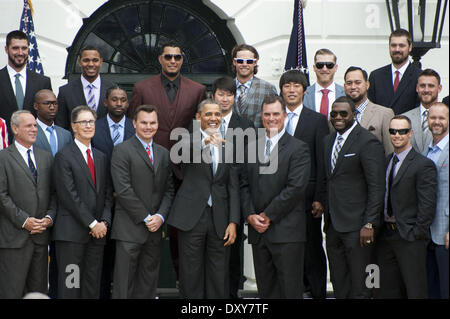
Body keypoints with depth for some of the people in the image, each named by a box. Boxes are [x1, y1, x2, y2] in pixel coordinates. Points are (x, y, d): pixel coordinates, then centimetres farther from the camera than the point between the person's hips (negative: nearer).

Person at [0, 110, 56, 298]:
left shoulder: (46, 157, 16)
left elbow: (53, 192, 15)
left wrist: (49, 217, -2)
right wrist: (24, 220, -14)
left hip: (41, 235, 5)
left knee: (39, 289, 8)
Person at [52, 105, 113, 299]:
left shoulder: (101, 157, 18)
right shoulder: (64, 157, -3)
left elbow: (108, 193, 14)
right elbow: (69, 196, -10)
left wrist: (104, 222, -2)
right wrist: (92, 223, -12)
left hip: (98, 232, 6)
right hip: (71, 232, -6)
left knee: (93, 286, 6)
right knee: (70, 286, -5)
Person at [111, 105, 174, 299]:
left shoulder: (163, 154, 15)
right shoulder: (122, 151, -4)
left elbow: (169, 189, 12)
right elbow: (123, 190, -11)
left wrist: (160, 216, -4)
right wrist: (146, 217, -12)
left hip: (155, 228, 6)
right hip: (130, 229, -5)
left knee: (148, 284, 8)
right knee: (124, 284, -4)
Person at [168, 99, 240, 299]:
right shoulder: (189, 140, 2)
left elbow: (233, 187, 9)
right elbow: (183, 150, -25)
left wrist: (233, 222, 0)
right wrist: (205, 142, -44)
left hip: (220, 220, 3)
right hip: (192, 217, -3)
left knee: (219, 280, 6)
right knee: (191, 275, 3)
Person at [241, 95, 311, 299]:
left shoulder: (298, 149, -2)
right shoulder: (251, 148, 16)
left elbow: (296, 188, -11)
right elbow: (244, 185, 13)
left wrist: (268, 216, -11)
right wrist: (250, 215, -3)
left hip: (287, 232, -5)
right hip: (258, 231, 5)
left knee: (290, 289, -4)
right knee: (265, 289, 8)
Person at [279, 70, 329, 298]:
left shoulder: (318, 120, 2)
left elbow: (323, 163, -1)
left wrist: (320, 198, -8)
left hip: (307, 196, -2)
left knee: (312, 249, 1)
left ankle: (317, 292, 11)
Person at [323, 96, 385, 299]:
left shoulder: (368, 143, -10)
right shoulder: (328, 141, 15)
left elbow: (377, 188, -13)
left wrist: (369, 224, -18)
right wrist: (327, 217, 11)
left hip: (356, 226, -7)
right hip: (333, 225, 7)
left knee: (359, 288, -4)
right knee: (339, 285, 11)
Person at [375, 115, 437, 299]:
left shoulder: (423, 165, -8)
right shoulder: (385, 161, 14)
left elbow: (427, 205, -12)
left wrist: (416, 234, -14)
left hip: (409, 237, -7)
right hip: (385, 237, 7)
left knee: (415, 291, -3)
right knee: (386, 291, 9)